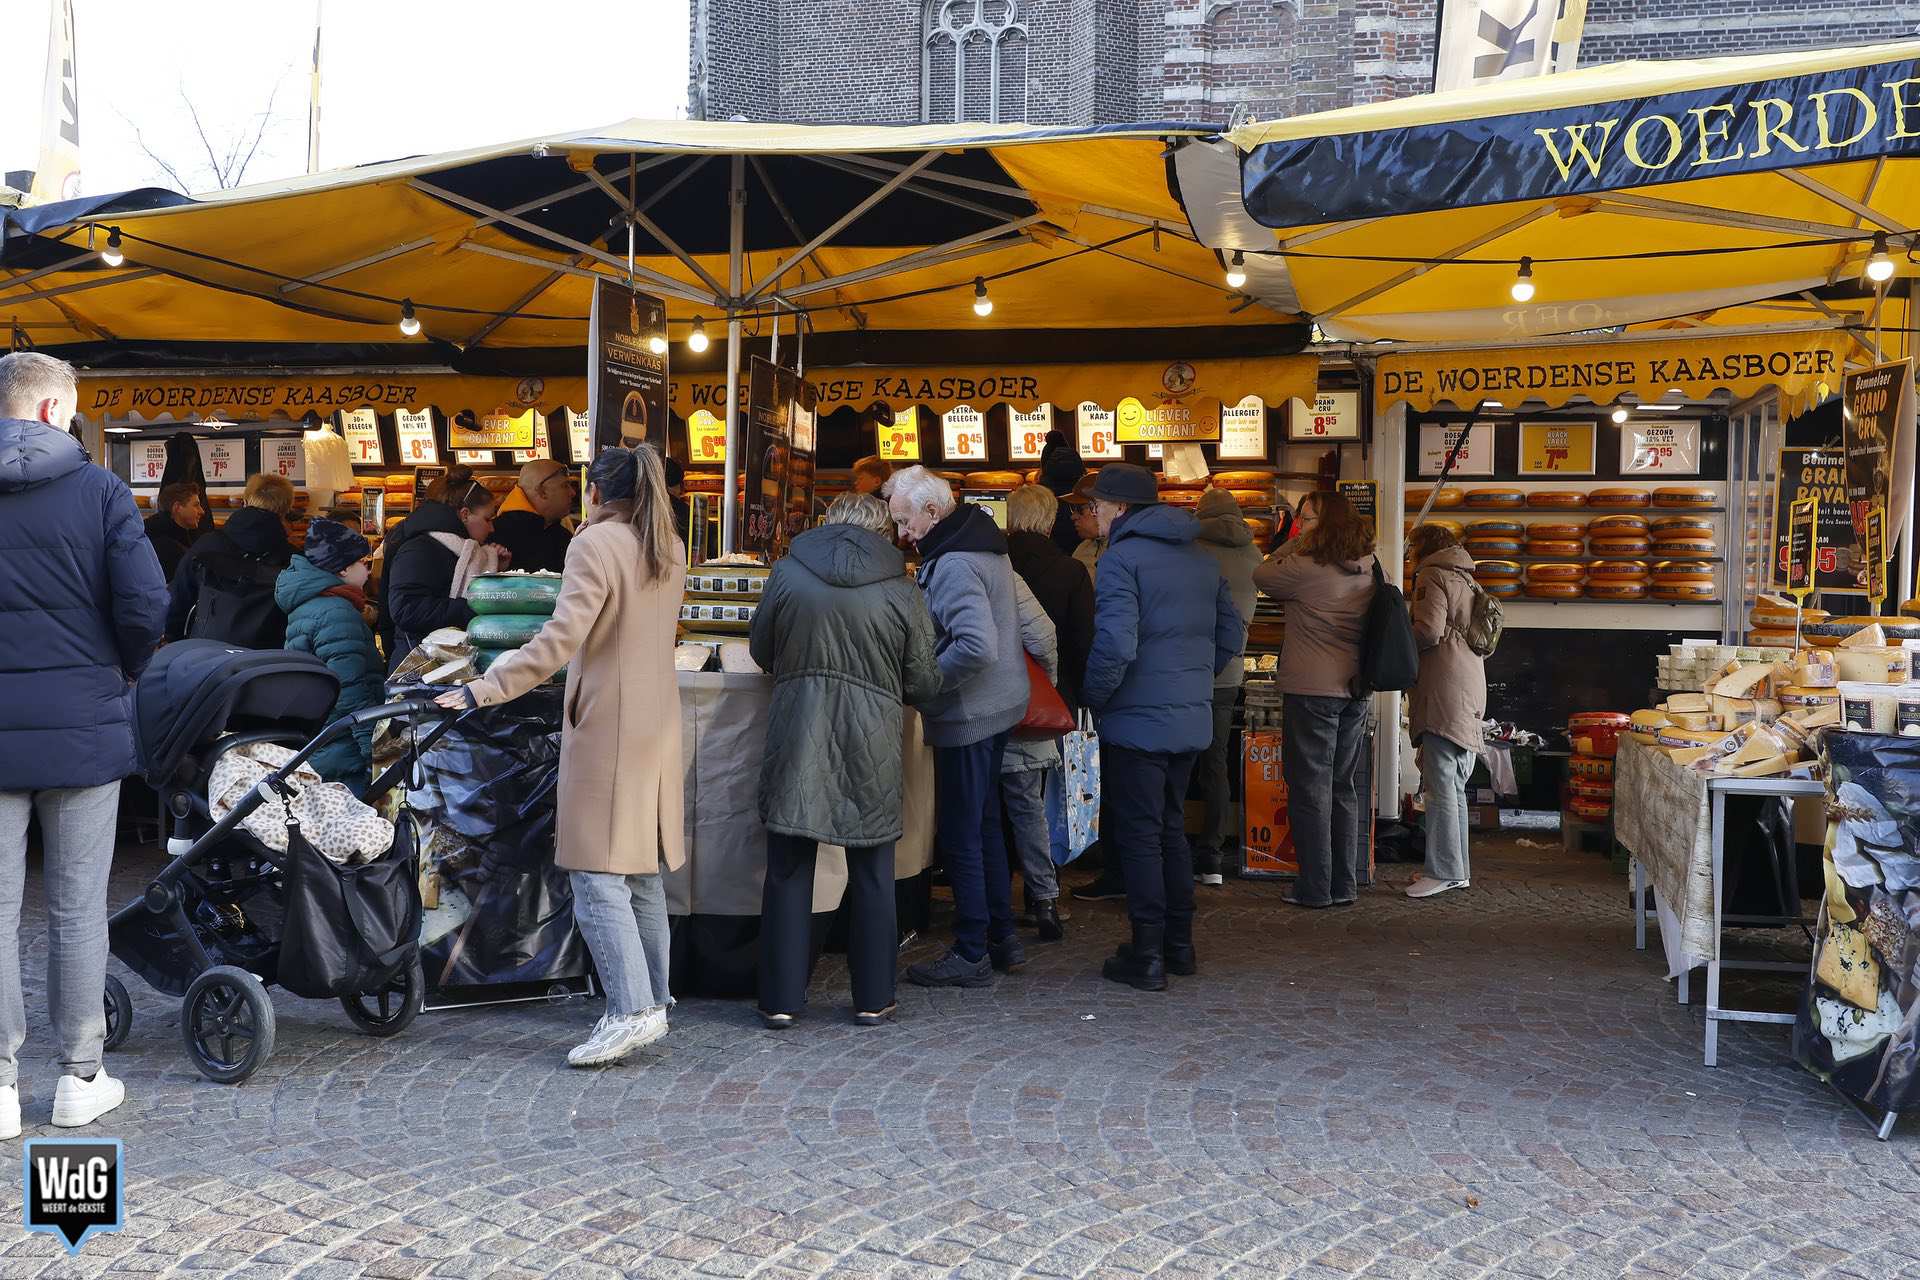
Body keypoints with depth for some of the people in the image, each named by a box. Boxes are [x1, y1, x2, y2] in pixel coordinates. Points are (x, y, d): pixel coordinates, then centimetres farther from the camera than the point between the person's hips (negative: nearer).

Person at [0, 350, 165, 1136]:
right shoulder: (99, 490, -6)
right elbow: (145, 603, -12)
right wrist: (121, 672, 7)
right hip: (84, 724, -1)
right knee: (78, 908, 7)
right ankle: (80, 1079, 15)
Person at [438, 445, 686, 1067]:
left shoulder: (595, 544, -13)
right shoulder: (670, 549, 11)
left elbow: (561, 638, -23)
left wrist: (484, 689, -23)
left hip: (606, 724, -8)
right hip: (658, 721, 8)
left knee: (596, 875, -8)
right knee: (642, 872, 14)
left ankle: (631, 1009, -15)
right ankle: (653, 999, 20)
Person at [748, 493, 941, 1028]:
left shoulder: (788, 572, 1)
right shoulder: (902, 590, -1)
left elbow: (761, 650, 13)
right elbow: (923, 683, 4)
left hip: (796, 741, 1)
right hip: (871, 745, 0)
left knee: (788, 871, 9)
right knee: (872, 874, 11)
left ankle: (781, 999, 13)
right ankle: (873, 999, 18)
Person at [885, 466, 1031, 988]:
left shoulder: (953, 565, -21)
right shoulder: (984, 544, 10)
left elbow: (978, 646, -31)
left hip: (967, 714, -10)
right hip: (999, 708, 10)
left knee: (961, 835, 0)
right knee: (985, 824, 19)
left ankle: (971, 955, 8)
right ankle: (1003, 937, 27)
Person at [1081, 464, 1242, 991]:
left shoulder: (1122, 557, -14)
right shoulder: (1200, 557, 11)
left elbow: (1115, 645, -24)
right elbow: (1231, 634, 14)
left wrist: (1094, 697, -9)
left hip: (1138, 720, -7)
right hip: (1192, 719, 7)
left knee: (1139, 836, 1)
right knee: (1172, 828, 18)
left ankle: (1147, 956, 6)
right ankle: (1179, 945, 24)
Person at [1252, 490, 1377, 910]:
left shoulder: (1307, 568, -15)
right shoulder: (1367, 571, 8)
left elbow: (1261, 576, 0)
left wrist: (1297, 543, 4)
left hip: (1312, 690, -7)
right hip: (1354, 691, 7)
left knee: (1310, 788, 0)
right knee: (1344, 789, 13)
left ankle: (1315, 887, 3)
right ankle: (1345, 885, 17)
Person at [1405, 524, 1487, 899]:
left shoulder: (1433, 577, -5)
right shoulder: (1467, 580, 23)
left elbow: (1428, 631, -18)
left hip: (1444, 694, -9)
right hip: (1470, 695, 9)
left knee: (1440, 786, -9)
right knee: (1454, 788, 12)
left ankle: (1444, 871, -11)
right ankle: (1457, 870, 14)